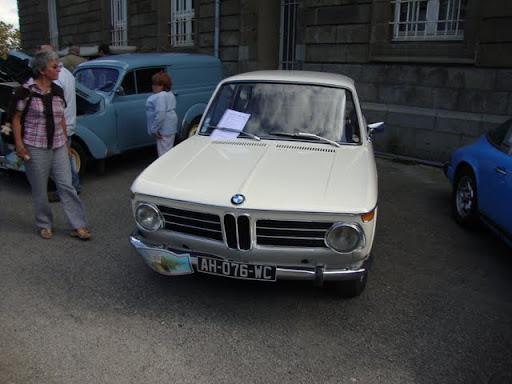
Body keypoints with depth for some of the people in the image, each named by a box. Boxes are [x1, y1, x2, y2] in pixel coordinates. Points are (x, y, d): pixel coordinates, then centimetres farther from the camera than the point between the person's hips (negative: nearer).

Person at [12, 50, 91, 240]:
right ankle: (44, 225, 23)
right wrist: (19, 144, -11)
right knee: (39, 190, 6)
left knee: (66, 186, 1)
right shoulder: (27, 90, -8)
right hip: (35, 148, -4)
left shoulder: (58, 91, 7)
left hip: (58, 146, 4)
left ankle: (78, 226, 5)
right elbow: (16, 118, -4)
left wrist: (66, 142, 17)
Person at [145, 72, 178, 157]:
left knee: (163, 154, -7)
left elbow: (160, 115, -26)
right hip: (170, 127, 11)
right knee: (168, 151, 16)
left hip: (164, 129, -11)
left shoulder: (160, 97, -19)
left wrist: (154, 130, -19)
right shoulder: (169, 94, 15)